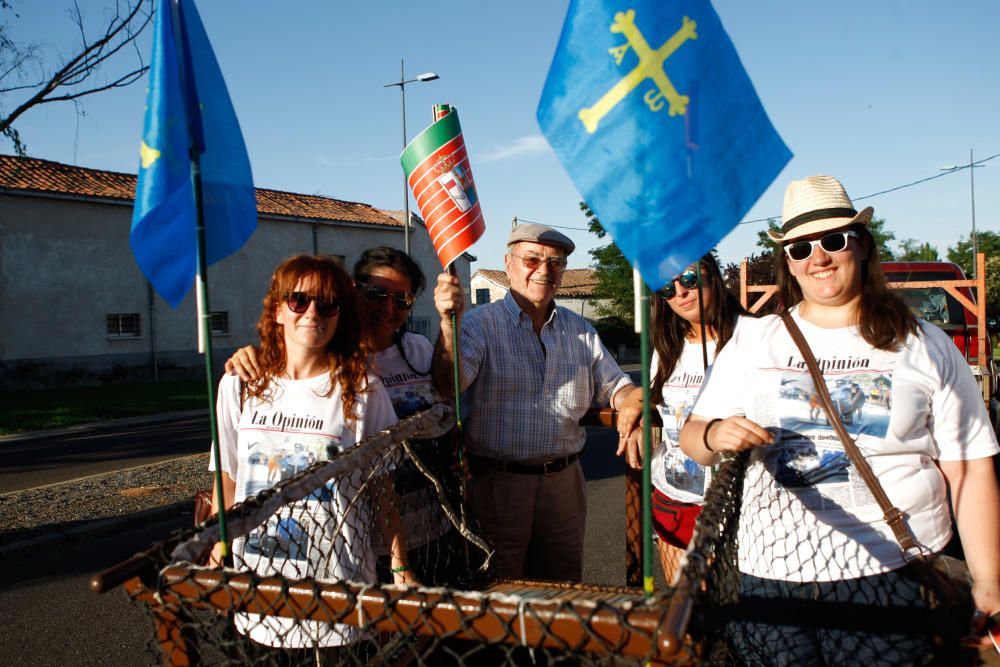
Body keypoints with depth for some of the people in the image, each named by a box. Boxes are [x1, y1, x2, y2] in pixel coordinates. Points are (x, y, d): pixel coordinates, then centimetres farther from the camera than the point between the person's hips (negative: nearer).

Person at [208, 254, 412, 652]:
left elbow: (382, 489, -3)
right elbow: (227, 482, 8)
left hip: (337, 577, -2)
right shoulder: (238, 386, 1)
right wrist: (217, 557, 8)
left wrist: (401, 570, -4)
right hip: (256, 576, 3)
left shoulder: (364, 391, -6)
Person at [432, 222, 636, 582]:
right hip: (497, 481, -4)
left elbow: (613, 384, 14)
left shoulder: (580, 330, 11)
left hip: (563, 481, 5)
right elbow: (449, 384, -20)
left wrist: (631, 404, -9)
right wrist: (449, 323, -37)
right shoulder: (480, 323, -5)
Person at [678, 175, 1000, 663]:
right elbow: (691, 439, 9)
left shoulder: (923, 346, 3)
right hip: (770, 575, 2)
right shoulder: (751, 340, 7)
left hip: (890, 578, -1)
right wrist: (714, 435, -14)